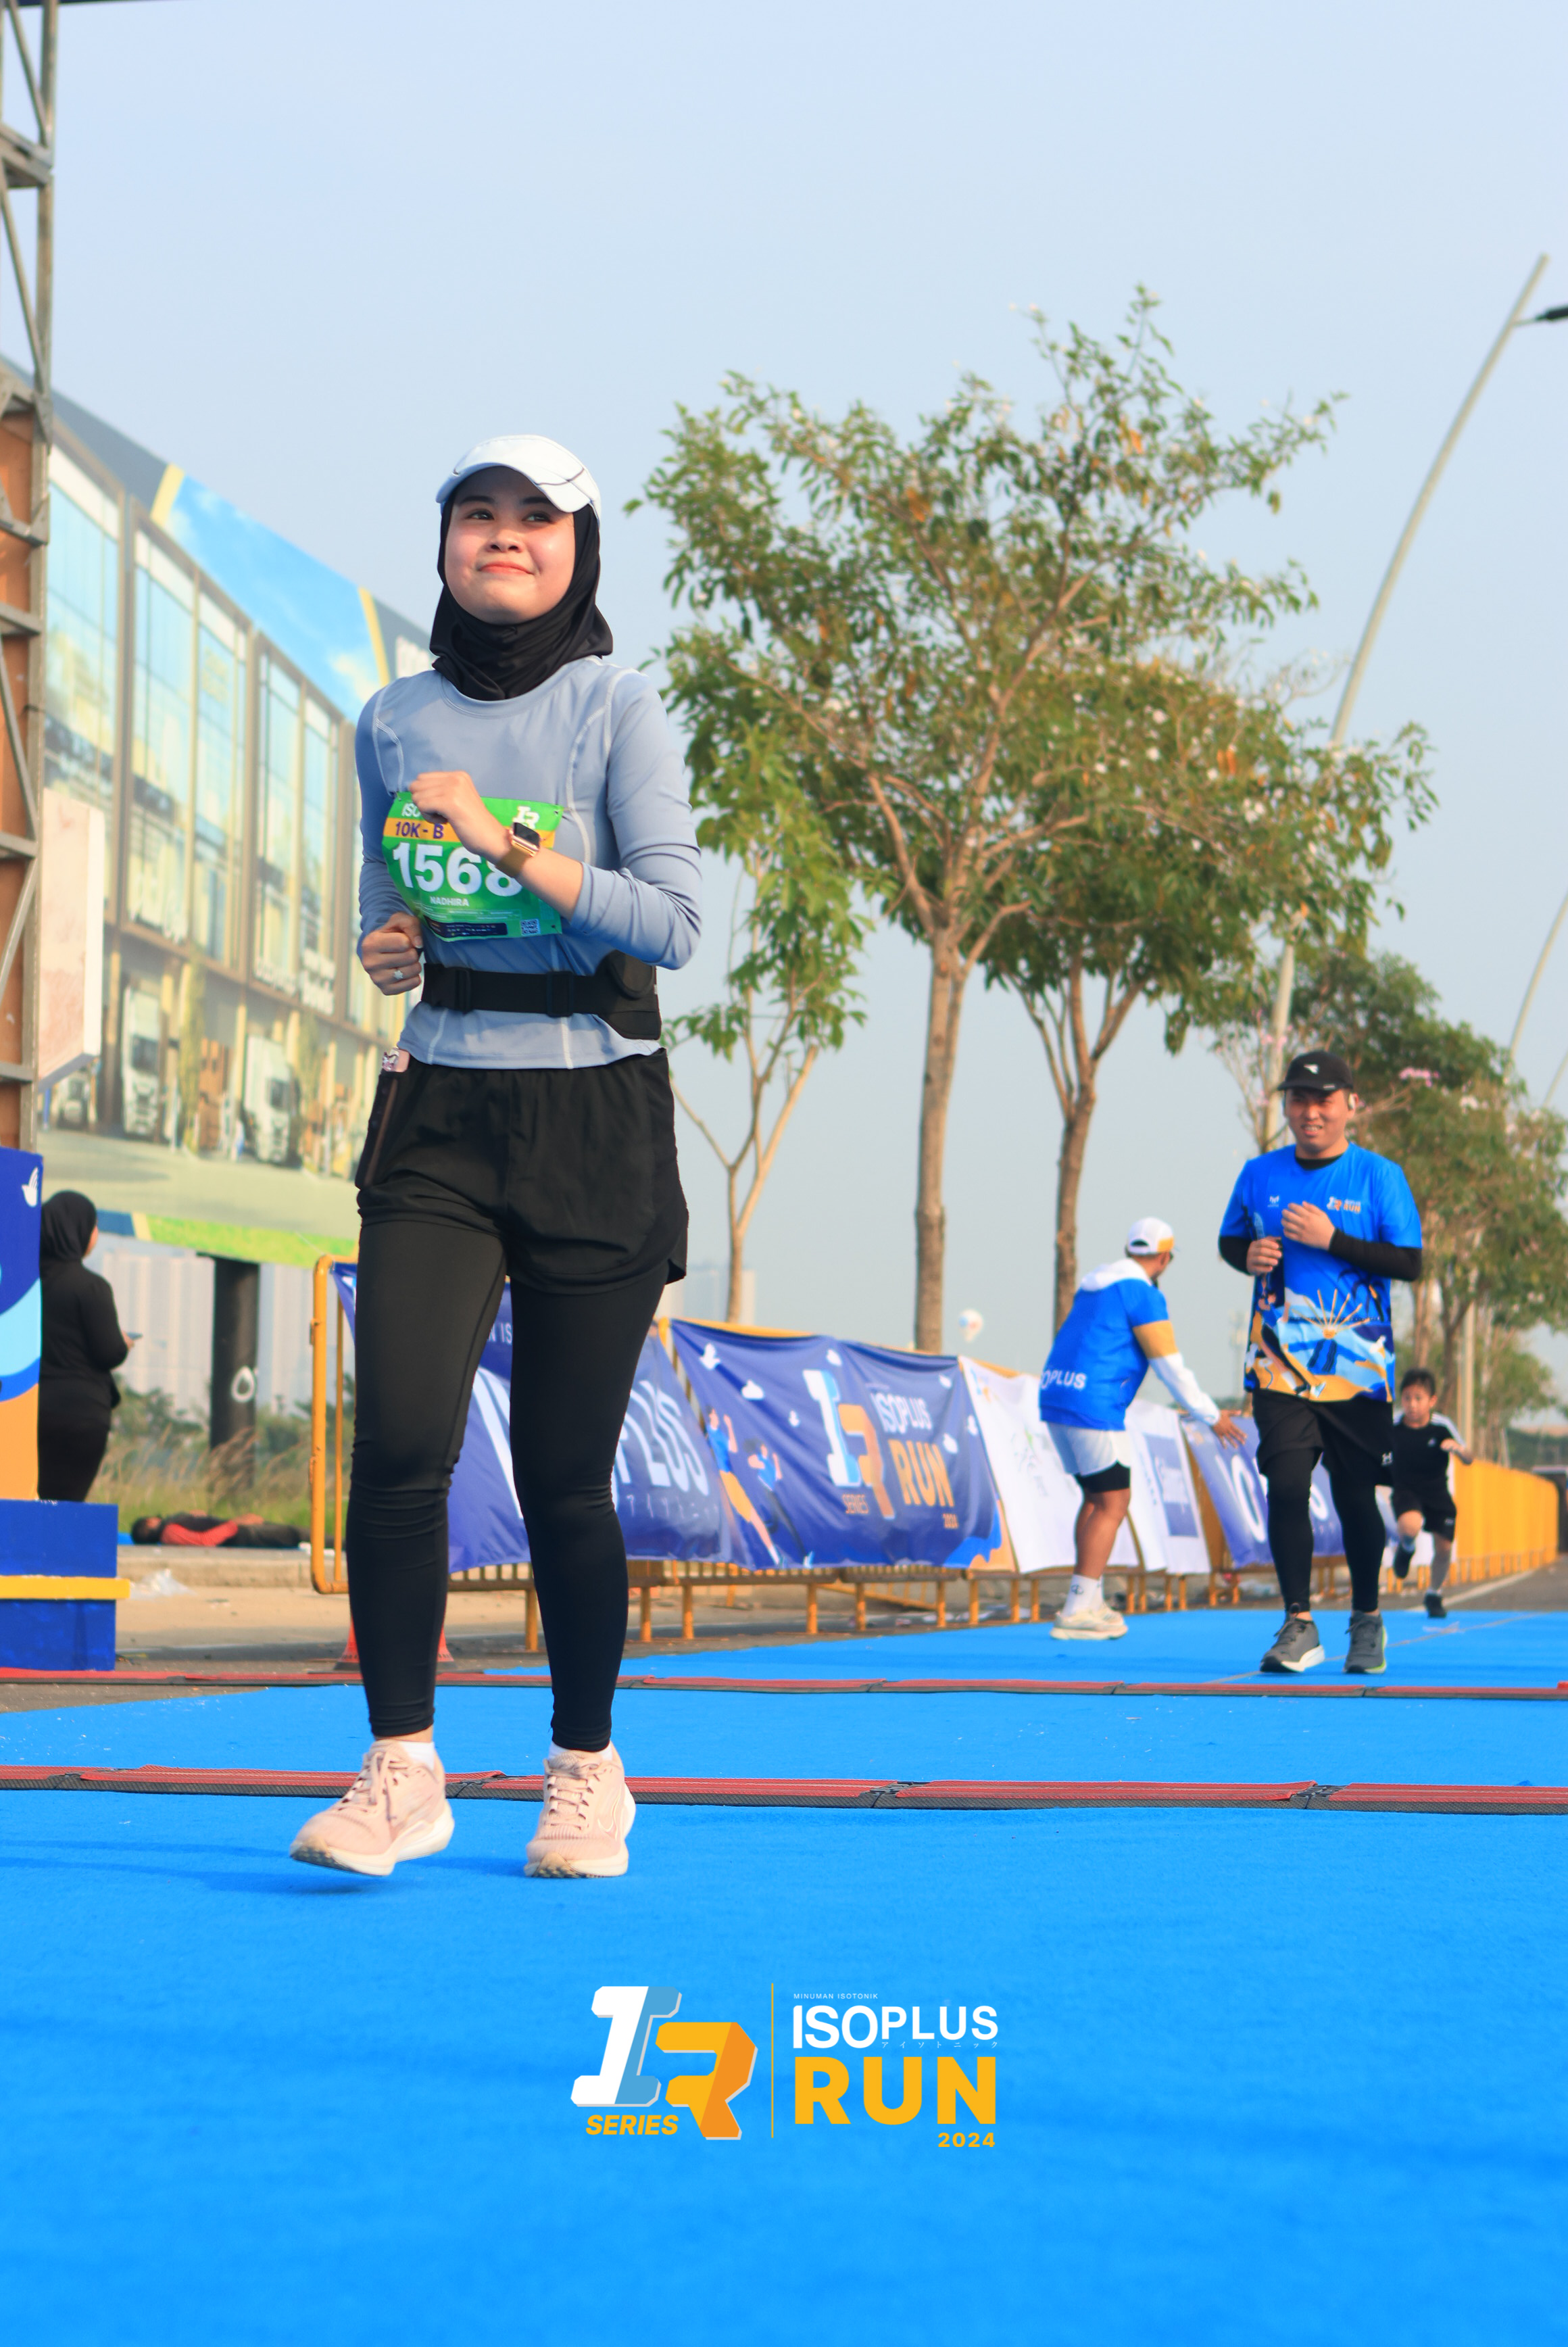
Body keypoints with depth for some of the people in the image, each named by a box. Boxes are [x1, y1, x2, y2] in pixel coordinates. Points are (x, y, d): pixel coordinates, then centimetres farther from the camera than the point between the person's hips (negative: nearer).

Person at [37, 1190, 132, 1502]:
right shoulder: (91, 1288, -12)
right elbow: (110, 1354, -12)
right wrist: (124, 1342, 11)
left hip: (29, 1406, 5)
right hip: (79, 1414, -5)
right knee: (66, 1500, -1)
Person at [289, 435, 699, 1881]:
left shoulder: (615, 709, -3)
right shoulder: (395, 723, 10)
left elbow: (675, 921, -13)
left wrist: (511, 848, -22)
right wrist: (384, 946, 2)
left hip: (595, 1123, -3)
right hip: (439, 1113, 3)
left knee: (564, 1476, 1)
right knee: (400, 1441, -13)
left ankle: (588, 1766, 20)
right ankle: (402, 1767, -1)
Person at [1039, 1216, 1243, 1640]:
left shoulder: (1095, 1286, 19)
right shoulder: (1144, 1296, -7)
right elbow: (1170, 1367, -7)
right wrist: (1212, 1417, 2)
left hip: (1054, 1398, 9)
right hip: (1094, 1407, -9)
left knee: (1096, 1497, 17)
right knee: (1112, 1504, -4)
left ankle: (1090, 1602, 16)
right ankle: (1076, 1612, -9)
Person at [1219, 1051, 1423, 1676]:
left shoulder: (1380, 1176, -2)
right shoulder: (1260, 1174, 7)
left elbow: (1409, 1262, -7)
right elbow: (1229, 1240, 20)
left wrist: (1331, 1239, -16)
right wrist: (1249, 1255, -4)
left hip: (1357, 1366, -1)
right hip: (1280, 1364, 2)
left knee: (1355, 1496, 4)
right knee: (1286, 1488, -11)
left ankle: (1367, 1619, 24)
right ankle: (1299, 1625, -3)